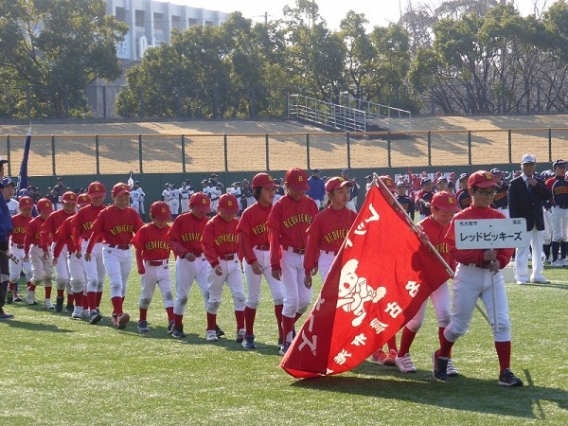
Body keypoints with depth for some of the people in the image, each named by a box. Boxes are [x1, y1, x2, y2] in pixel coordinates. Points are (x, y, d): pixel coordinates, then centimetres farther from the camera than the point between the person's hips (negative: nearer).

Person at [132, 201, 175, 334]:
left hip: (164, 267, 1)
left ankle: (172, 321, -20)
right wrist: (140, 266, -15)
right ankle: (142, 322, 28)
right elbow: (138, 250, -6)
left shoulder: (169, 231, -1)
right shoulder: (144, 231, -7)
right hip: (149, 267, -1)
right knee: (146, 296, 12)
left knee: (168, 294, -11)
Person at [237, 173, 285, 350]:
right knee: (253, 298, 7)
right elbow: (243, 240, -9)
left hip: (272, 255, 2)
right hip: (254, 256, -2)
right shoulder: (249, 213, -7)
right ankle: (248, 337, 21)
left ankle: (283, 336, -7)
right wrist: (252, 261, -18)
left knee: (280, 295, -8)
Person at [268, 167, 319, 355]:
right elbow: (274, 236, -8)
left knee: (305, 299, 3)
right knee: (292, 298, -8)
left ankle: (287, 326, 29)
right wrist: (275, 264, -12)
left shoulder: (311, 204, 4)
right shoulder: (279, 206, -7)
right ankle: (286, 343, 1)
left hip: (306, 256, 4)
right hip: (288, 256, -4)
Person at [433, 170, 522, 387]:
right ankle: (441, 357, 34)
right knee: (459, 325, 6)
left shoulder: (499, 218, 6)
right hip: (468, 274, -3)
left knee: (502, 323, -6)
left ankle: (505, 373, -3)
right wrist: (482, 256, -25)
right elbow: (454, 249, -14)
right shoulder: (460, 218, -7)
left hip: (493, 275, 3)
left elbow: (508, 245, 5)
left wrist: (499, 262, -15)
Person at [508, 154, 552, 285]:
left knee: (538, 249, 10)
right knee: (522, 250, -5)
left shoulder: (539, 182, 9)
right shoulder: (515, 183, -3)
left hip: (538, 222, 5)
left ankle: (537, 275, 17)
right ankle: (521, 277, -3)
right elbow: (512, 204, -8)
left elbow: (549, 196, -3)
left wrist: (537, 185, -12)